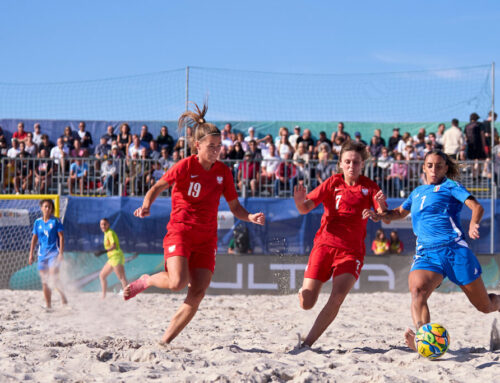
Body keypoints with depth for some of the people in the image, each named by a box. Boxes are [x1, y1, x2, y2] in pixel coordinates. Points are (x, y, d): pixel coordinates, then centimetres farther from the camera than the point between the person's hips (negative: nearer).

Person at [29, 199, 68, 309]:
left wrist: (61, 253, -13)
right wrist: (31, 254, 9)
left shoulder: (56, 221, -3)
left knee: (53, 279, -18)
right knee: (44, 281, 4)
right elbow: (34, 238, 12)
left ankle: (63, 296, 2)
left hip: (54, 253, -4)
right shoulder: (38, 222, 7)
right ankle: (48, 305, 9)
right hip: (42, 254, 4)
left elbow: (61, 237, -5)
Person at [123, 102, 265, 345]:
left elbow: (235, 207, 12)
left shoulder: (223, 172, 7)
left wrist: (250, 217, -8)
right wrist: (146, 205, -20)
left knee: (197, 294, -9)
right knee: (178, 283, -26)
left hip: (206, 238, 4)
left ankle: (164, 342, -1)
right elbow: (158, 187, 0)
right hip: (179, 232, -4)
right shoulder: (185, 166, -6)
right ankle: (146, 281, 8)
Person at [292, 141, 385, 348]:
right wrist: (300, 203, -28)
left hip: (351, 250, 0)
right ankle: (304, 289, 32)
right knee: (306, 304, -5)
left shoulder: (369, 187, 3)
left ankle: (307, 343, -14)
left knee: (336, 298, -23)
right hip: (324, 245, 1)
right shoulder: (333, 183, 4)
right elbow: (306, 208, -4)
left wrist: (381, 206, -27)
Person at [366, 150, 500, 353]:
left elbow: (477, 207, -8)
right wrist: (380, 215, 17)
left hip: (455, 250, -3)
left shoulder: (450, 186, 6)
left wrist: (473, 225, -30)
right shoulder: (417, 192, 21)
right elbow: (400, 212, 39)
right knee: (417, 291, -32)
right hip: (426, 254, 3)